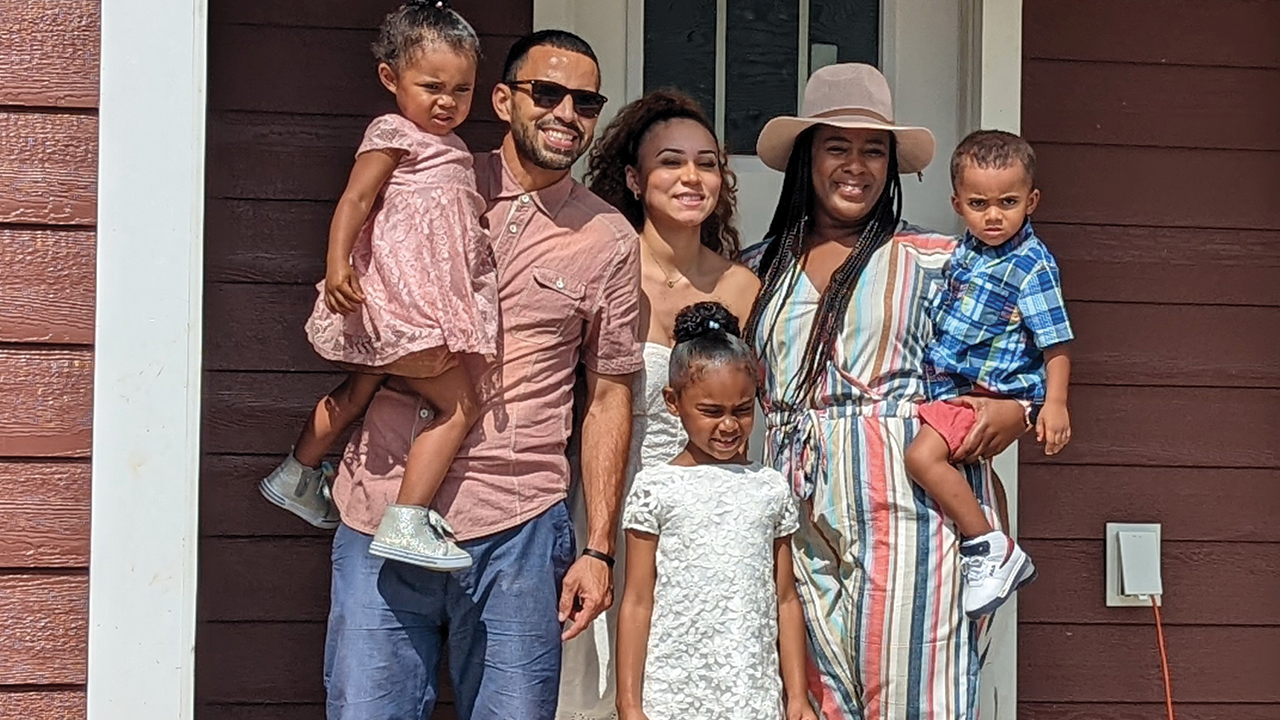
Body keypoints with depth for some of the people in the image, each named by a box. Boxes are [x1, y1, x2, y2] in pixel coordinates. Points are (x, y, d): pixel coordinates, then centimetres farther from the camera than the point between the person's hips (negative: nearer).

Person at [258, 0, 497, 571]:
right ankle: (405, 522, -14)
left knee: (358, 391, 25)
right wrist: (338, 264, -28)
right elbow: (355, 200, -17)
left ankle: (297, 476, 42)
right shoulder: (392, 135, -8)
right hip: (399, 303, -10)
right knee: (458, 405, -12)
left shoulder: (450, 150, 19)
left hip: (428, 303, 10)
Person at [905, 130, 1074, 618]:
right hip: (948, 386, 9)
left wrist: (1055, 403, -21)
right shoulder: (966, 250, 10)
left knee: (924, 454, -26)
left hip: (991, 393, -9)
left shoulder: (1032, 266, -13)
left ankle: (992, 550, -17)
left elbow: (1056, 344, -13)